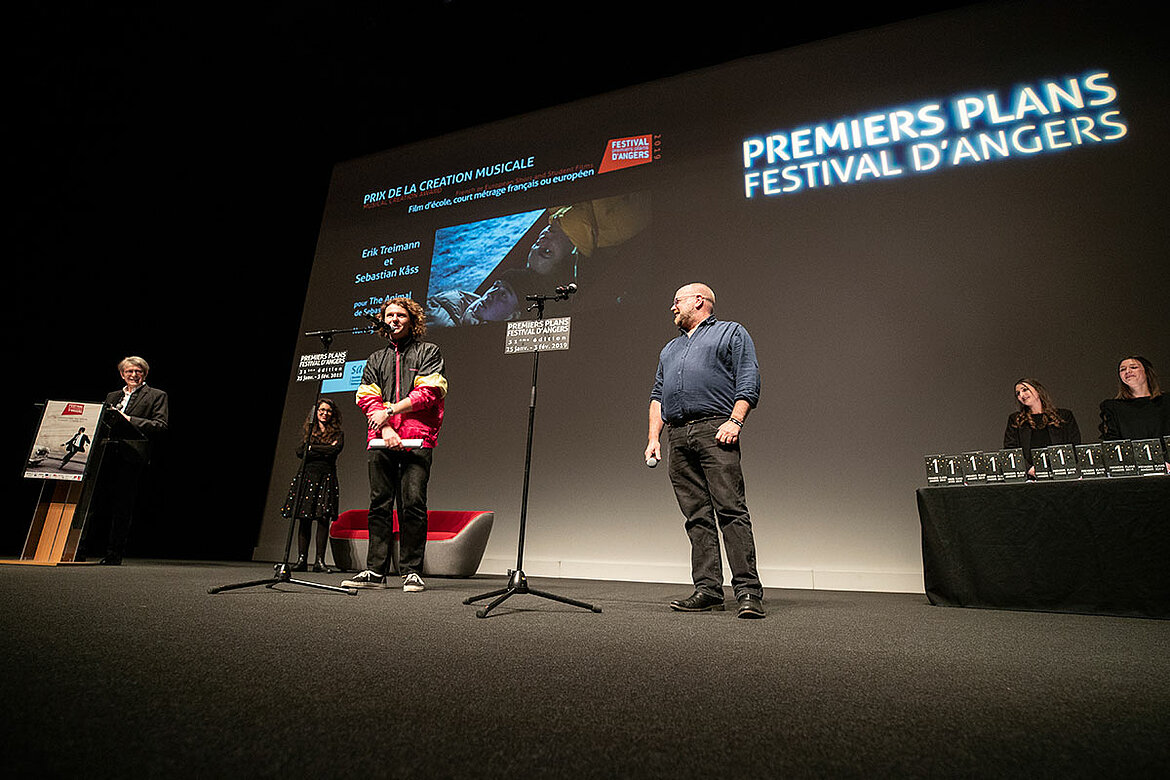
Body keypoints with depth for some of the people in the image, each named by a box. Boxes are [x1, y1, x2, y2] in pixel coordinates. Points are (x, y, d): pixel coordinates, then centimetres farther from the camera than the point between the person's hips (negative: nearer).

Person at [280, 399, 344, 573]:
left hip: (326, 477, -2)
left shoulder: (338, 434, 11)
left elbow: (336, 449, -9)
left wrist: (312, 447, -3)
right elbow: (299, 452, 2)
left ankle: (320, 561, -4)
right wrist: (324, 450, -6)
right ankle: (302, 559, 2)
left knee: (324, 519, -7)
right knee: (304, 519, -2)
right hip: (307, 476, 2)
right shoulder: (309, 432, 17)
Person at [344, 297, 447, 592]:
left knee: (413, 504, -8)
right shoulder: (376, 359, 23)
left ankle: (412, 572, 0)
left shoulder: (429, 352, 11)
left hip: (416, 439, -4)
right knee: (379, 505, 2)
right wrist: (385, 429, -7)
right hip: (381, 440, 4)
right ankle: (375, 571, 8)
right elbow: (366, 396, 10)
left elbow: (428, 392, -3)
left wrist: (389, 411, -6)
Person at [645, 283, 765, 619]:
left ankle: (748, 591, -9)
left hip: (714, 430, -5)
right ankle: (707, 590, 4)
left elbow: (749, 381, 1)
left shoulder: (731, 332, 14)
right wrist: (653, 438, 11)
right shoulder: (670, 348, 31)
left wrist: (735, 421, -13)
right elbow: (657, 396, 25)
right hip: (678, 437, 6)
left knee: (731, 509, -11)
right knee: (697, 517, 2)